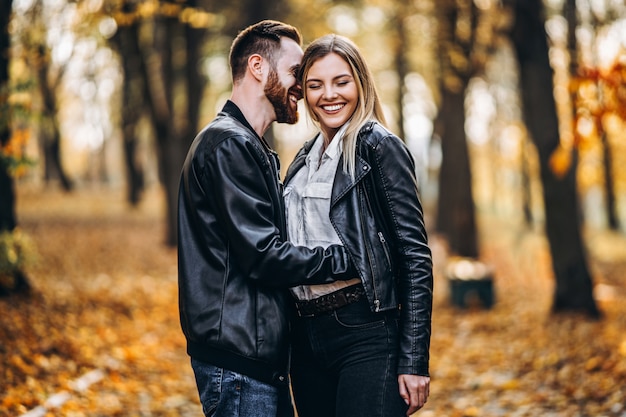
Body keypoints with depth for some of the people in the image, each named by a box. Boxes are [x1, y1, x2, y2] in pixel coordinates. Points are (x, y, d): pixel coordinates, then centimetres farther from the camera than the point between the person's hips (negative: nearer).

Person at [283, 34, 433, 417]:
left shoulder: (379, 147, -6)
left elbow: (415, 253, -11)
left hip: (367, 333, -7)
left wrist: (414, 360, -16)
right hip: (307, 337, 7)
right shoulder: (305, 159, 15)